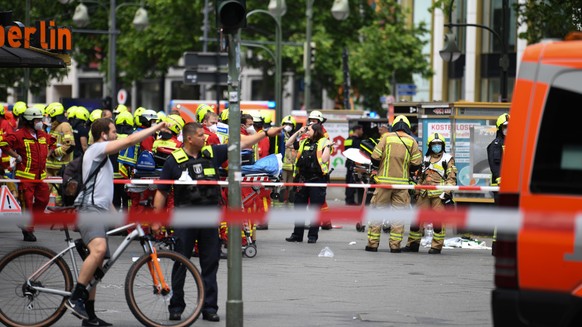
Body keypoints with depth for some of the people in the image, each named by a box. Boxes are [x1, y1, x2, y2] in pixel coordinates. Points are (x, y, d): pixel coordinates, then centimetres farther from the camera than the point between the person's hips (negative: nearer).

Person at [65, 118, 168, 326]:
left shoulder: (103, 156, 28)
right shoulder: (96, 149, -3)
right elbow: (130, 140, -12)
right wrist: (155, 128, -5)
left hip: (101, 210, 11)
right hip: (89, 208, -11)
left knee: (96, 264, 7)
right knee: (99, 249, -31)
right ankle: (75, 298, -30)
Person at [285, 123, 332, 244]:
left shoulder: (323, 143, -2)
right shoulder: (304, 143, 14)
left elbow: (324, 159, -11)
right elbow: (288, 144, 20)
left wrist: (328, 146, -16)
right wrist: (298, 132, 13)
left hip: (317, 178, -6)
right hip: (302, 178, 6)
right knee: (299, 207, 8)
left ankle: (313, 235, 6)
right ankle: (297, 234, 14)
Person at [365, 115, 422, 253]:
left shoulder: (386, 137, 0)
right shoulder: (411, 141, 2)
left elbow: (375, 157, -5)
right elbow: (416, 163, -1)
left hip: (384, 180, 0)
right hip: (401, 183, 0)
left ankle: (372, 243, 5)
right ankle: (395, 245, 2)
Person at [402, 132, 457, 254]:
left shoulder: (448, 159, 5)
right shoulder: (426, 159, 21)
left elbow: (452, 177, -2)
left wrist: (447, 192, -12)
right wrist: (417, 192, 22)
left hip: (439, 194, -5)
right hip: (425, 194, 5)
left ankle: (437, 246, -1)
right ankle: (413, 244, 11)